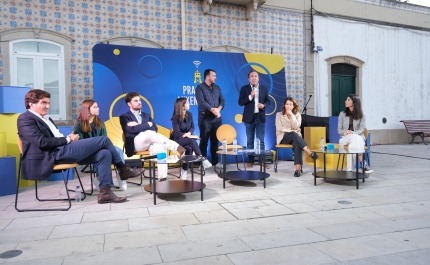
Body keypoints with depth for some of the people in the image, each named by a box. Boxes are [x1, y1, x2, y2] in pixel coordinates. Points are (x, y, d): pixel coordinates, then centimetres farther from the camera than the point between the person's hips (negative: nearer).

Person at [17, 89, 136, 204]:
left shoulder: (46, 119, 26)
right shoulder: (25, 119, -2)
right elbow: (42, 142, -16)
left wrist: (68, 138, 0)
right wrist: (68, 139, -8)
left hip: (62, 150, 9)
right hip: (55, 154, -9)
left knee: (105, 153, -8)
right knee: (104, 140, -12)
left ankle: (105, 192, -10)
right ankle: (123, 169, 6)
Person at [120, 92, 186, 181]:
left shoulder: (147, 115, 25)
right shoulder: (124, 117, 12)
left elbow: (155, 129, 7)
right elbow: (131, 130, -9)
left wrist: (137, 125, -4)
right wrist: (148, 124, -7)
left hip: (149, 142, 4)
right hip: (135, 144, -4)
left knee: (161, 147, -31)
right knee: (149, 133, -35)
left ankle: (162, 178, -31)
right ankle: (176, 147, -37)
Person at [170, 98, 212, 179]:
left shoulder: (189, 114, 1)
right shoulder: (176, 117, -15)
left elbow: (192, 127, 5)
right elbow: (177, 133, -17)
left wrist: (189, 133, -16)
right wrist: (188, 136, -24)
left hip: (187, 138, 4)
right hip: (177, 139, -4)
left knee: (189, 148, -32)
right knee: (191, 140, -36)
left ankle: (184, 170, -26)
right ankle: (202, 159, -38)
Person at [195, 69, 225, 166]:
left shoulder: (217, 88, 15)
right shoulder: (200, 88, -2)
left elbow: (222, 100, 8)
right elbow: (201, 102, -15)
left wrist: (218, 109, -12)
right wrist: (212, 109, -22)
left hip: (217, 117, 5)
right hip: (205, 117, -5)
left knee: (215, 140, 8)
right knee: (204, 140, -1)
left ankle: (215, 161, 15)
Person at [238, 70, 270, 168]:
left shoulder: (264, 88, 8)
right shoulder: (244, 88, 0)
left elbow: (268, 101, 9)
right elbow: (240, 102, -7)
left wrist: (263, 105, -12)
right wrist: (250, 96, -18)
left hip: (260, 117, 1)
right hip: (249, 117, -1)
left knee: (261, 140, 3)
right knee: (250, 140, 6)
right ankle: (250, 160, 12)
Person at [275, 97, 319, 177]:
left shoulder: (297, 114, 12)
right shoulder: (279, 114, 7)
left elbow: (297, 126, -5)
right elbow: (279, 128, -6)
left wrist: (291, 115, -11)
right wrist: (291, 131, -11)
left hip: (295, 136, 2)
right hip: (283, 137, -1)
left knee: (297, 144, -37)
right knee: (294, 134, -37)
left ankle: (298, 169, -45)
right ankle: (310, 153, -44)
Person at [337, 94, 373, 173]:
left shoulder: (361, 115, 6)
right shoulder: (342, 114, 9)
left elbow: (362, 129, -3)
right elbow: (339, 130, 6)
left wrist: (353, 133, -24)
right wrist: (344, 132, -18)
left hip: (358, 137, 0)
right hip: (346, 138, 1)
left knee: (353, 143, -39)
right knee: (354, 139, -37)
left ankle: (350, 169, -44)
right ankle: (364, 164, -39)